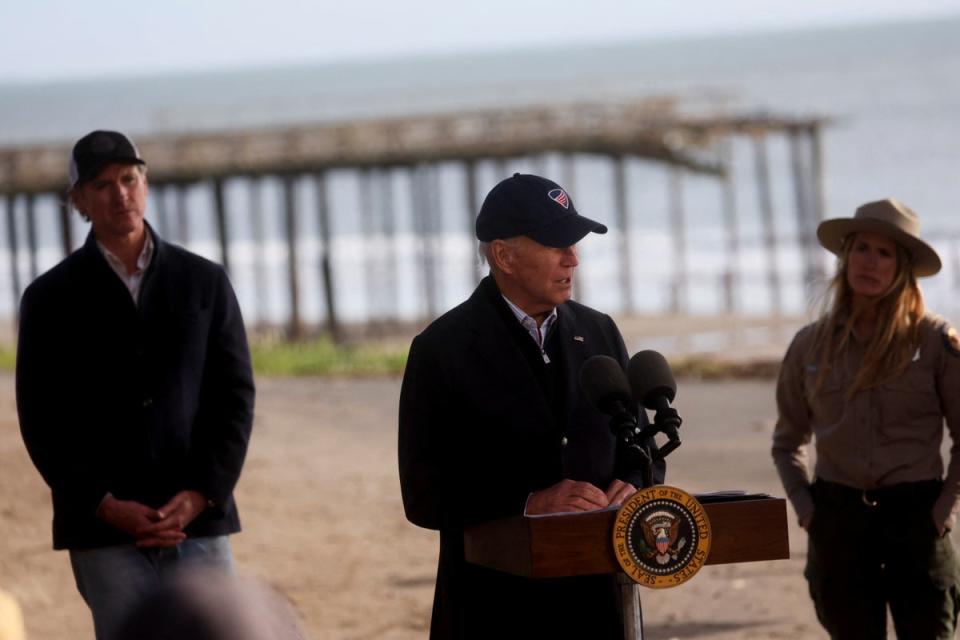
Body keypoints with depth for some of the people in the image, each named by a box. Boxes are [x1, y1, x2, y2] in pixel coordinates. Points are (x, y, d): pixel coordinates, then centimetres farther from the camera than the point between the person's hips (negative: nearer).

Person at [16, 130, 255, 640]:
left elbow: (236, 396, 7)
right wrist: (105, 506, -10)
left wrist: (201, 495, -6)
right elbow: (41, 420, 1)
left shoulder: (205, 283, 9)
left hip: (200, 518, 2)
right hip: (103, 529, -2)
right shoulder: (50, 299, 5)